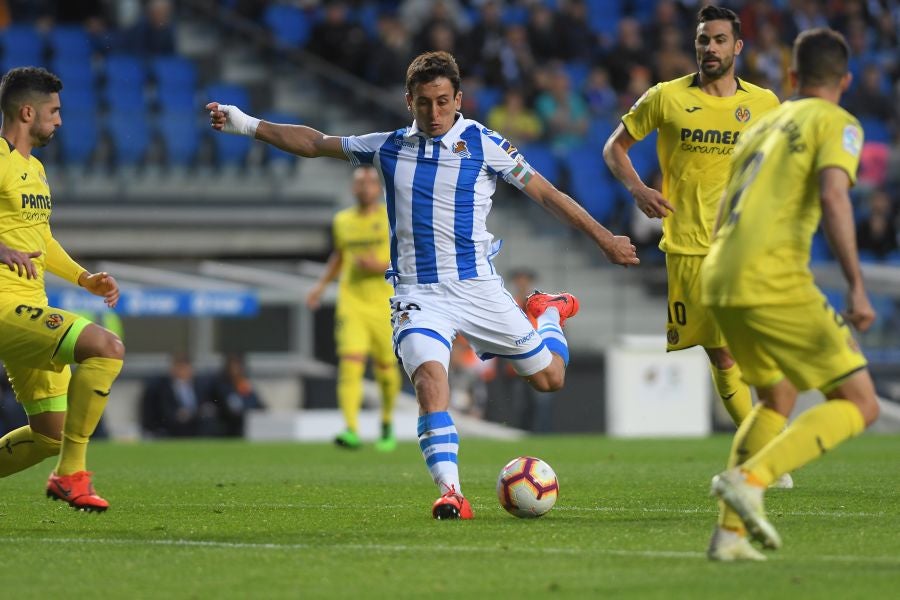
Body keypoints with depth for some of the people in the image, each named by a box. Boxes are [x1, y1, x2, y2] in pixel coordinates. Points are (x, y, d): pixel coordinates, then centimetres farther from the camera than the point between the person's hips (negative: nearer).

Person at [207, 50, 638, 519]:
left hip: (476, 285, -1)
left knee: (549, 377, 5)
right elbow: (315, 144, 16)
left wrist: (603, 239, 4)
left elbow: (544, 192, 3)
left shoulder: (483, 144, -2)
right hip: (418, 294, 1)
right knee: (429, 378, -27)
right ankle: (451, 493, -31)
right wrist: (246, 125, 10)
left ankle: (550, 313, 39)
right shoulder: (388, 148, 8)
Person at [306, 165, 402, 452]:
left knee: (386, 369, 7)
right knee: (350, 363, -16)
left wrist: (382, 266, -18)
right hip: (351, 303, 2)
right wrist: (322, 283, 16)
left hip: (385, 305, -2)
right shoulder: (342, 221, 10)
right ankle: (351, 430, -26)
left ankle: (387, 425, 33)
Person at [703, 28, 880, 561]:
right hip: (775, 281, -8)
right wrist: (856, 287, -21)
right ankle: (750, 478, -18)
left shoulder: (763, 126, 26)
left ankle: (730, 532, 16)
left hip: (720, 277, 8)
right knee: (860, 405, -1)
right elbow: (833, 197, -15)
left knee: (778, 398, 26)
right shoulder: (835, 124, 3)